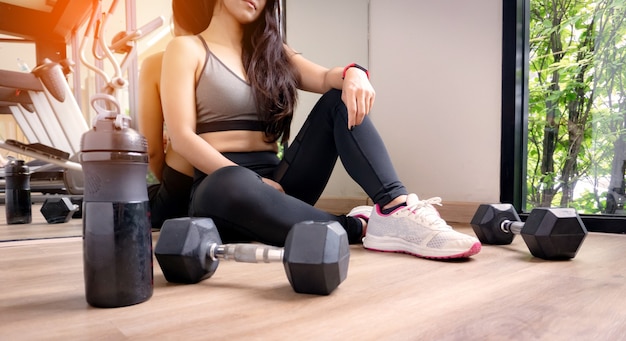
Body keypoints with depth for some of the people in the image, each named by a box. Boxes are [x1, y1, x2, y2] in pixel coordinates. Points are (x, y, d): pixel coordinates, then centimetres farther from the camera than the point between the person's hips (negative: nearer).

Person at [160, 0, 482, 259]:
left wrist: (353, 73, -24)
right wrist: (251, 181, -19)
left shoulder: (272, 52, 19)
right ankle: (357, 227, -23)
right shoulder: (186, 49, 3)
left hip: (276, 181, 5)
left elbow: (326, 78, 0)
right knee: (231, 185, -41)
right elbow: (183, 138, -9)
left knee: (343, 98, -9)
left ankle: (397, 209, -29)